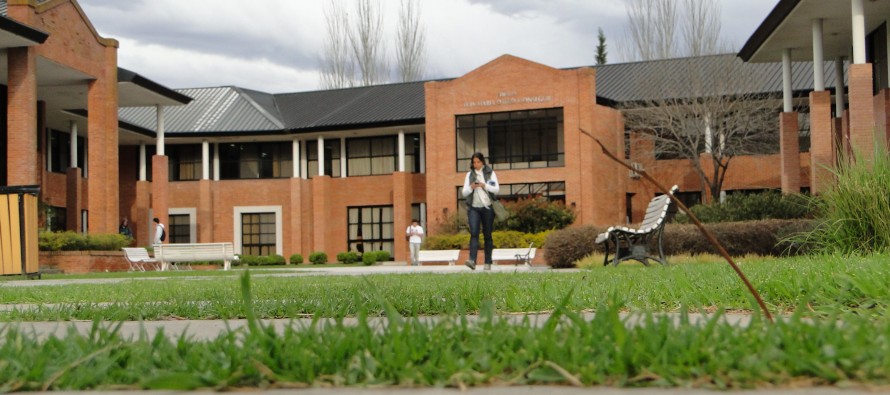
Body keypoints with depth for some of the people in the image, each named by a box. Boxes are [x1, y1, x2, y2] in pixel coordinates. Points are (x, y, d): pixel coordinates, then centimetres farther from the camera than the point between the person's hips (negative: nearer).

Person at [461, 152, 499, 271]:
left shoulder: (490, 173, 6)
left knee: (487, 235, 3)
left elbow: (496, 189, -2)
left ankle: (488, 263, 7)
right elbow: (464, 193, 6)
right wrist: (471, 188, -15)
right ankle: (472, 260, -27)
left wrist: (485, 186, -17)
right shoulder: (470, 174, 10)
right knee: (474, 233, -15)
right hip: (474, 208, 0)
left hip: (487, 207, 0)